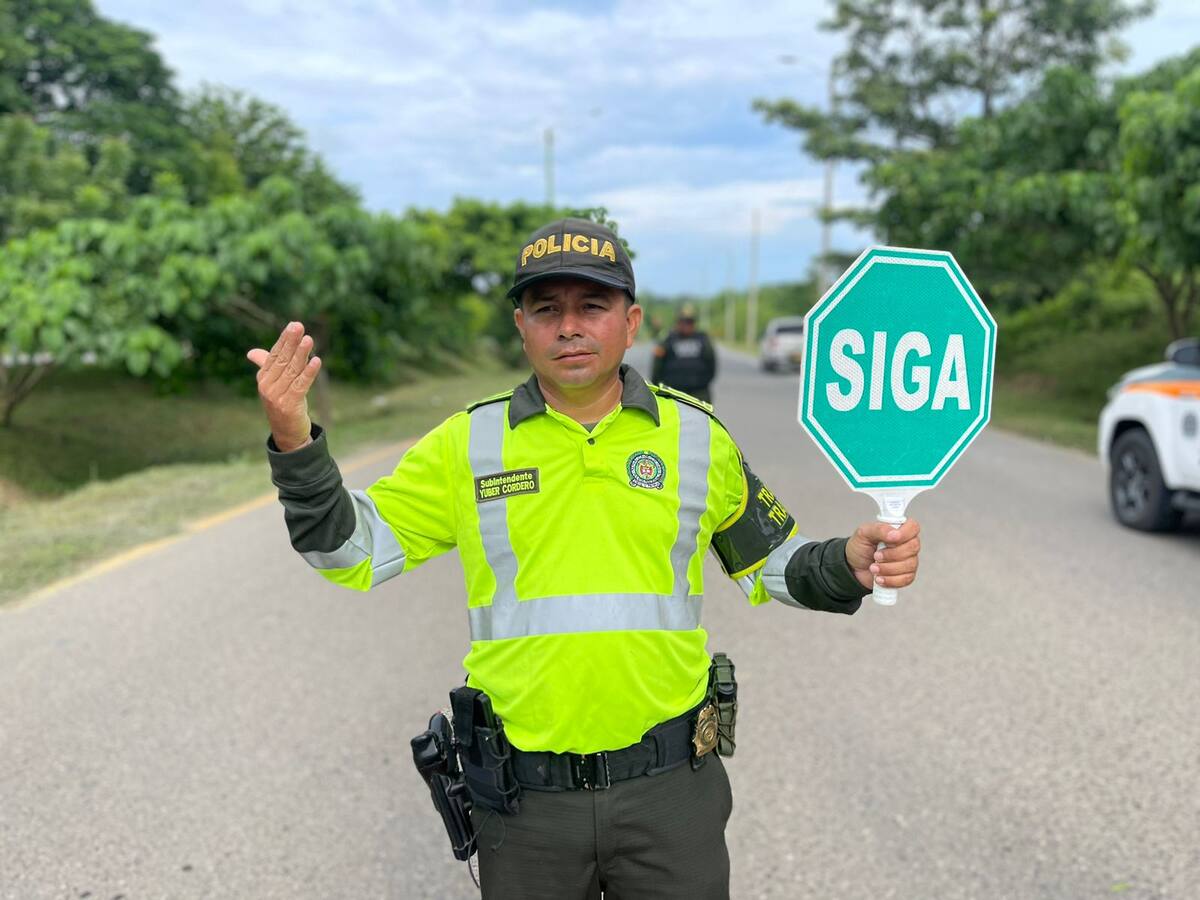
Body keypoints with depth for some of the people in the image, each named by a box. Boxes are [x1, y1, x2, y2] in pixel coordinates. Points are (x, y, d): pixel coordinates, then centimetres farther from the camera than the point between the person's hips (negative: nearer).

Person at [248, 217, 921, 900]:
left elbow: (773, 560, 10)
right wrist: (296, 444, -14)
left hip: (671, 789, 0)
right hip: (523, 797, 0)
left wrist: (848, 566, -10)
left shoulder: (697, 435, 0)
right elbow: (350, 548, 1)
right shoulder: (467, 444, -1)